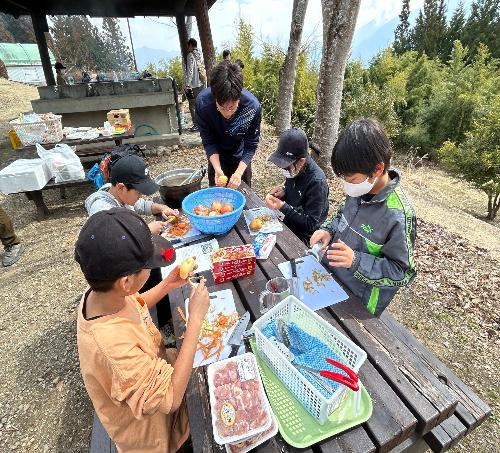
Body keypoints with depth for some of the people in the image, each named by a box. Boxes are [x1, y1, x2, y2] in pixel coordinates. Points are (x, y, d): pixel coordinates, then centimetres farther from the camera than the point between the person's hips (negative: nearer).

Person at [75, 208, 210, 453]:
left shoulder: (100, 293, -23)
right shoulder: (111, 344, -48)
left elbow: (135, 308, 2)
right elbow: (170, 399, -38)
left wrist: (167, 285, -10)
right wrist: (196, 318, -40)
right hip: (145, 431, -5)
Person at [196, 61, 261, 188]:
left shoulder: (252, 105, -30)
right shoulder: (202, 103, -29)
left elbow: (251, 144, -20)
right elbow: (208, 142, -19)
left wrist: (239, 172, -32)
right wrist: (217, 169, -32)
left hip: (241, 159, 0)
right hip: (216, 158, 0)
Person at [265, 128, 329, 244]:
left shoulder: (317, 182, -28)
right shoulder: (294, 170, -7)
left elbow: (311, 224, -23)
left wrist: (282, 207, -29)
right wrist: (283, 190, -9)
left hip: (303, 237, -7)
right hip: (288, 221, 7)